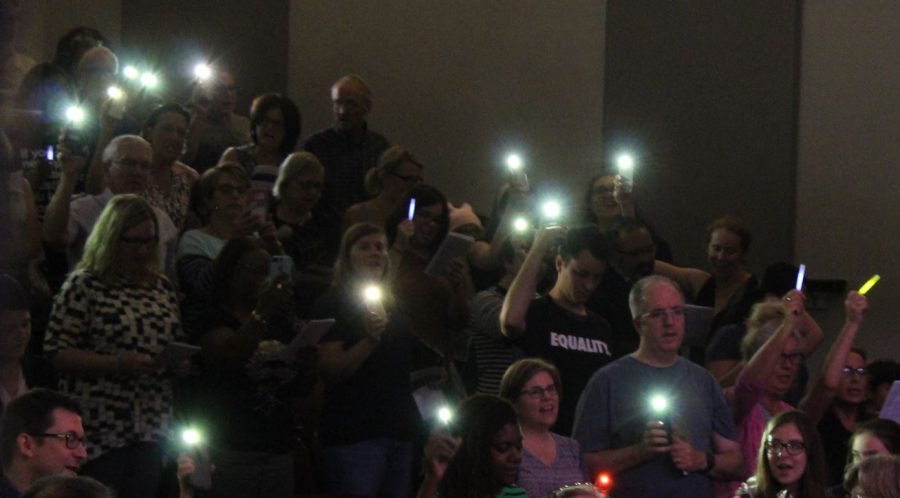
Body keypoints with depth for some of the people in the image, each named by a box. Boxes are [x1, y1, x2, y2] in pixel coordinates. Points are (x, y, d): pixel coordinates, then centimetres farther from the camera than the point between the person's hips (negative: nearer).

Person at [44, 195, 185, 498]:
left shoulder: (161, 287, 13)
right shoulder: (83, 285, -6)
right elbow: (57, 353, -11)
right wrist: (116, 364, -20)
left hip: (151, 427, 6)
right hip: (100, 426, -6)